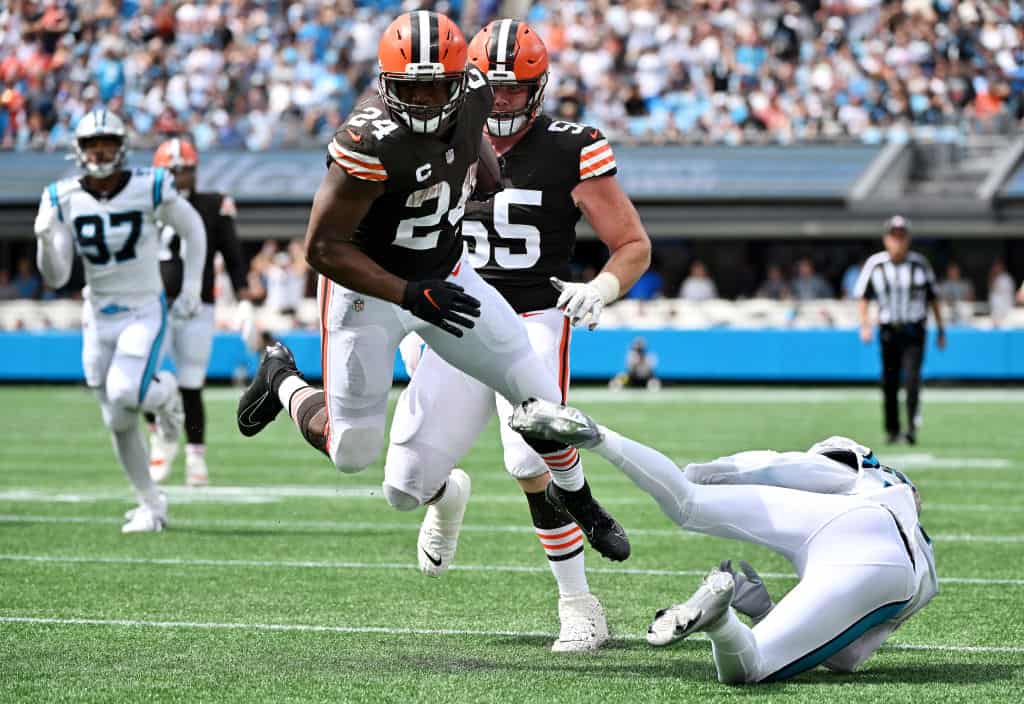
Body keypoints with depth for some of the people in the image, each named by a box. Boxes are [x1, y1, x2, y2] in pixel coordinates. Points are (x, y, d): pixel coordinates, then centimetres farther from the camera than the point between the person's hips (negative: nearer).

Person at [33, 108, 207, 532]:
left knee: (125, 393, -26)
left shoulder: (150, 189, -12)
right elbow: (56, 279, -5)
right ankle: (151, 505, 23)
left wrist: (191, 287, 2)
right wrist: (46, 240, -24)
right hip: (99, 318, 3)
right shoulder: (64, 201, -5)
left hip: (145, 312, -3)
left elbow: (193, 230, 6)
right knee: (119, 422, 7)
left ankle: (164, 392, 10)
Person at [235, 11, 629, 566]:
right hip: (368, 289, -5)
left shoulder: (472, 94, -16)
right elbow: (323, 248, -28)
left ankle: (574, 495, 31)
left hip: (445, 276, 5)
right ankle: (282, 378, 31)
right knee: (352, 453, 0)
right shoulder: (370, 145, -35)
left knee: (539, 395, 2)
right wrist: (409, 294, -33)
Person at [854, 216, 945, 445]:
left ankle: (912, 427, -21)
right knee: (889, 383, 7)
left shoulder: (920, 264, 0)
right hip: (888, 330, 1)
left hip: (914, 331, -1)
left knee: (912, 377, -17)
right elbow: (862, 296, 4)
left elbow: (932, 297, 10)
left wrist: (941, 330, 13)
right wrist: (864, 325, -10)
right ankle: (892, 430, 21)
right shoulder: (875, 264, -2)